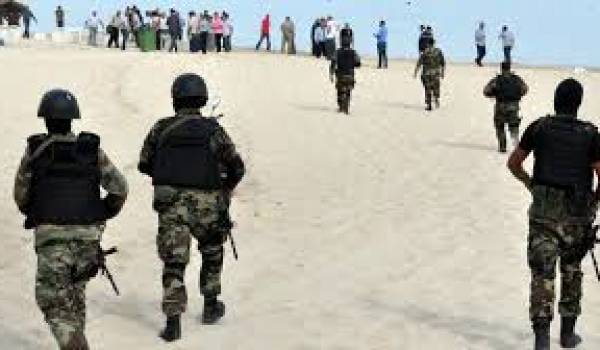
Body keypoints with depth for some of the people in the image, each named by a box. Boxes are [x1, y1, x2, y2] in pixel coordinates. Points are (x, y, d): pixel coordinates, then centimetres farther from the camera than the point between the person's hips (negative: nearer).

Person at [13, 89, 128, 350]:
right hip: (88, 233, 3)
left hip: (51, 233, -3)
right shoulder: (92, 149, 3)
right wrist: (102, 215, 14)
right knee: (76, 291, 20)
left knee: (52, 299, -2)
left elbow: (21, 195, 6)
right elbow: (119, 187, 1)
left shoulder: (34, 151, -2)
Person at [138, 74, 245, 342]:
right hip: (206, 204, 0)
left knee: (173, 262, 3)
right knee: (212, 252, 23)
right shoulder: (213, 130, -2)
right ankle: (211, 306, 32)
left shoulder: (161, 129, 1)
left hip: (170, 204, 0)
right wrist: (224, 189, 20)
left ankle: (173, 322, -4)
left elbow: (144, 164, 9)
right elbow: (237, 168, 1)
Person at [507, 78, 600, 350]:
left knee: (542, 272, -1)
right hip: (577, 214, 1)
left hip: (544, 210, -1)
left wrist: (529, 183, 25)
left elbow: (513, 163, 7)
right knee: (572, 271, 18)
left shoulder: (539, 127, 0)